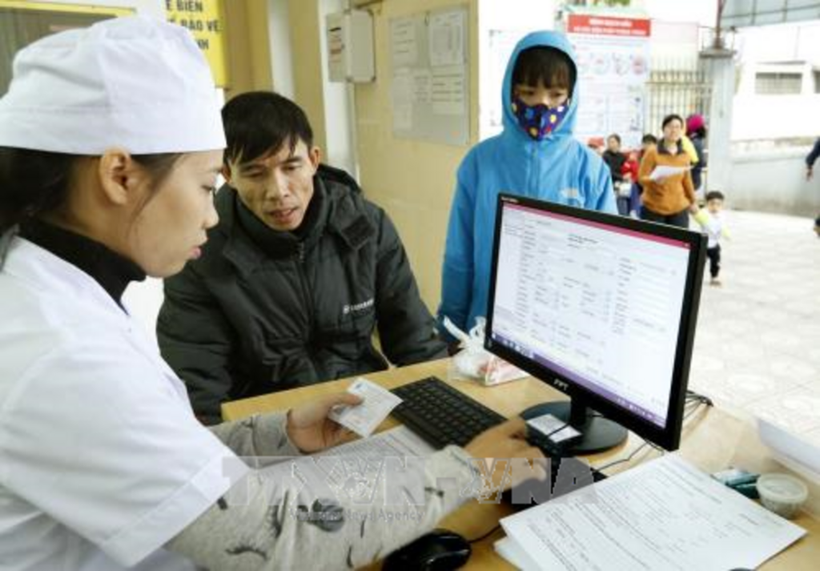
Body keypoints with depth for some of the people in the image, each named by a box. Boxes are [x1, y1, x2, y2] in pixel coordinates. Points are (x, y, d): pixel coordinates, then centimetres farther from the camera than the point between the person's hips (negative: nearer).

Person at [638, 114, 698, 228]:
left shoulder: (684, 155, 8)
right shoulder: (652, 153, -5)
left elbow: (686, 179, 19)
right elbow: (641, 178, -7)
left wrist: (692, 201, 26)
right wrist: (654, 180, -28)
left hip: (679, 209, 4)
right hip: (653, 208, -3)